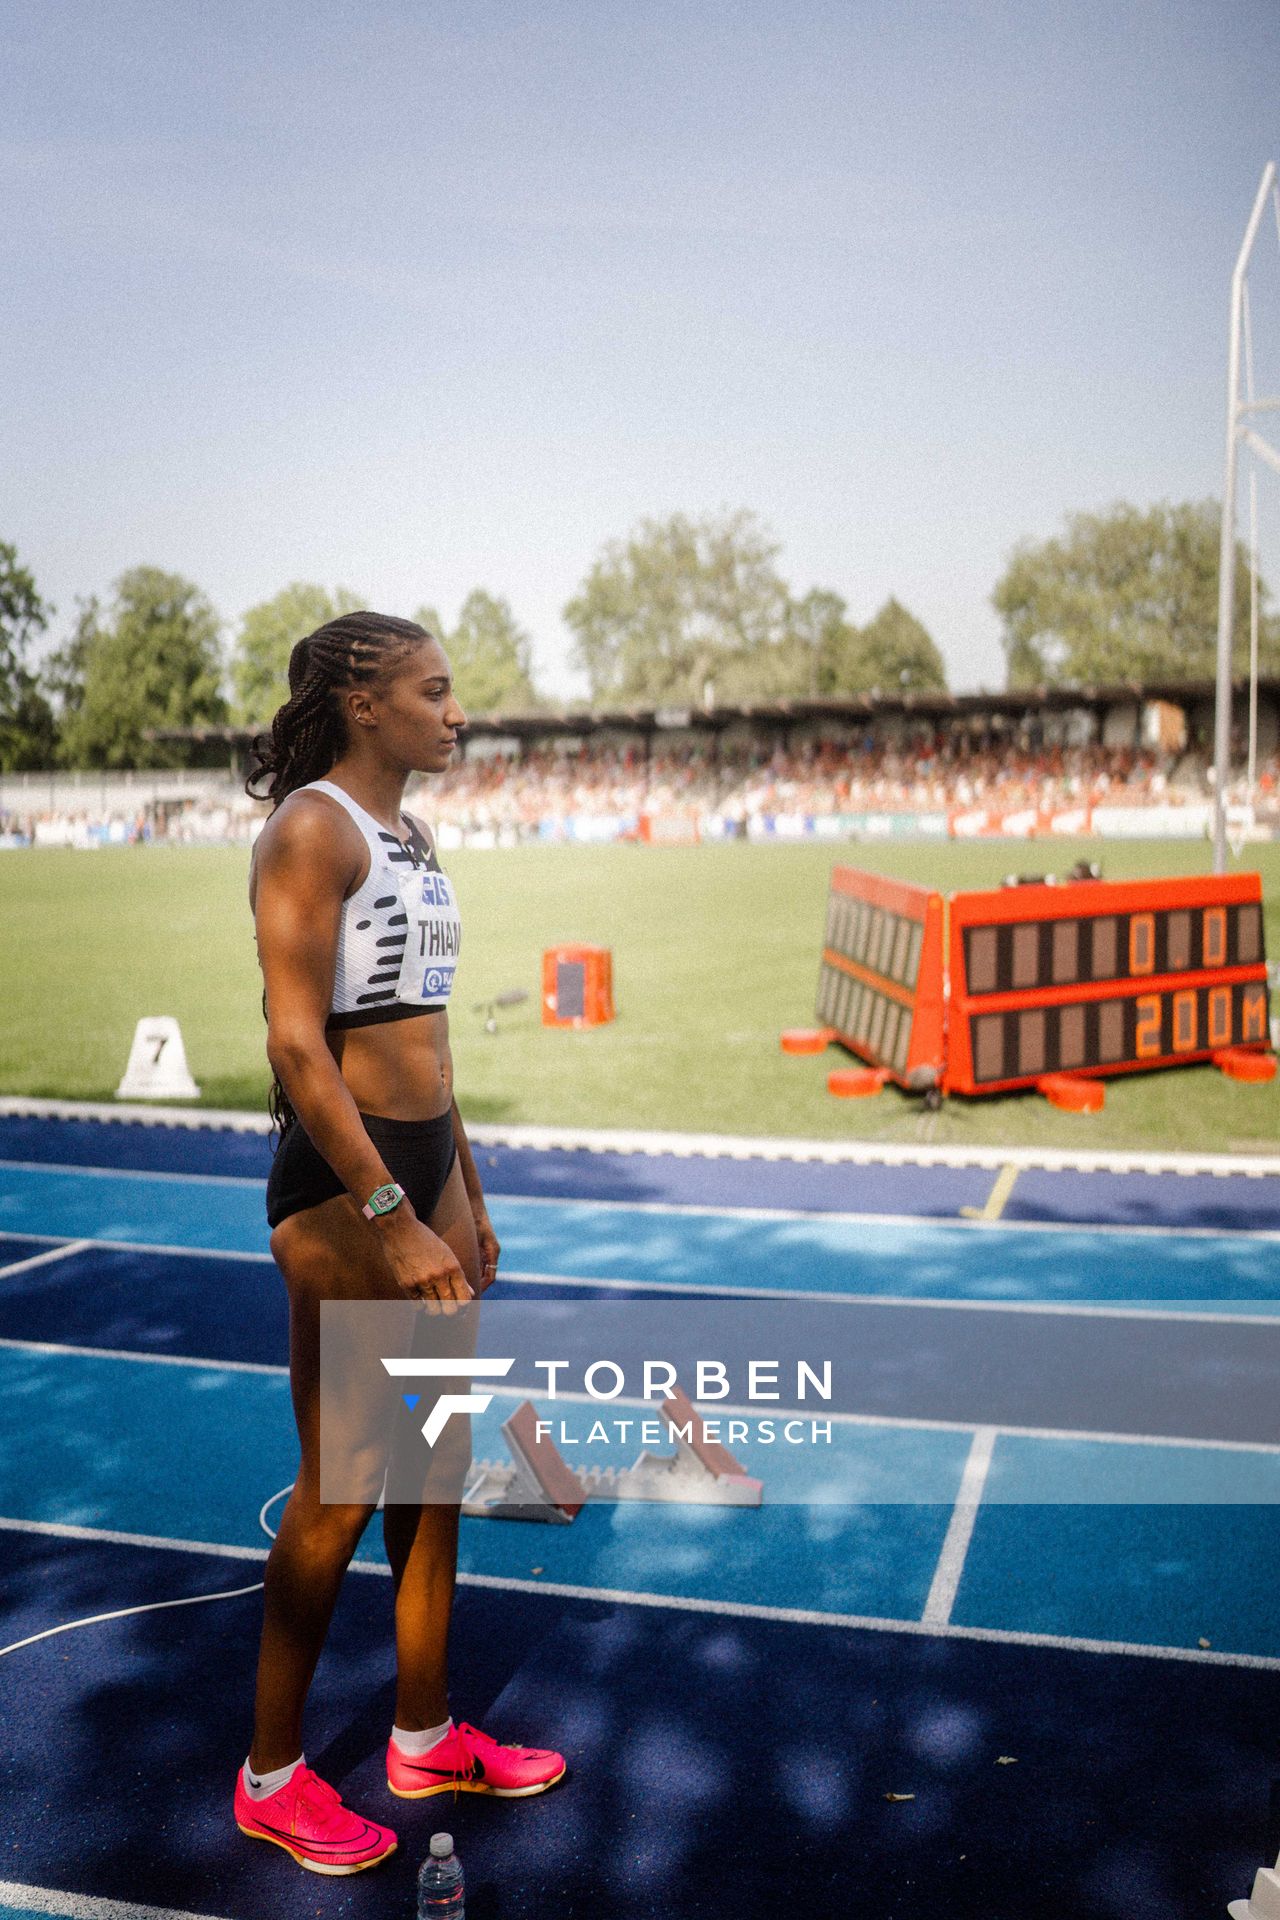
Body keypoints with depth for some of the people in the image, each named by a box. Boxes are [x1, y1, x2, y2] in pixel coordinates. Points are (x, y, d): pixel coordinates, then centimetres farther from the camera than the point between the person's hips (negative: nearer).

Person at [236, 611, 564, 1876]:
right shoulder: (311, 830, -13)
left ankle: (424, 1739, 34)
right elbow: (297, 1045, -21)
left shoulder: (410, 835, 13)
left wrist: (465, 1199, 19)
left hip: (428, 1167, 9)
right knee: (340, 1488, 3)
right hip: (342, 1186, -9)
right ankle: (271, 1775, 24)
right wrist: (390, 1219, -23)